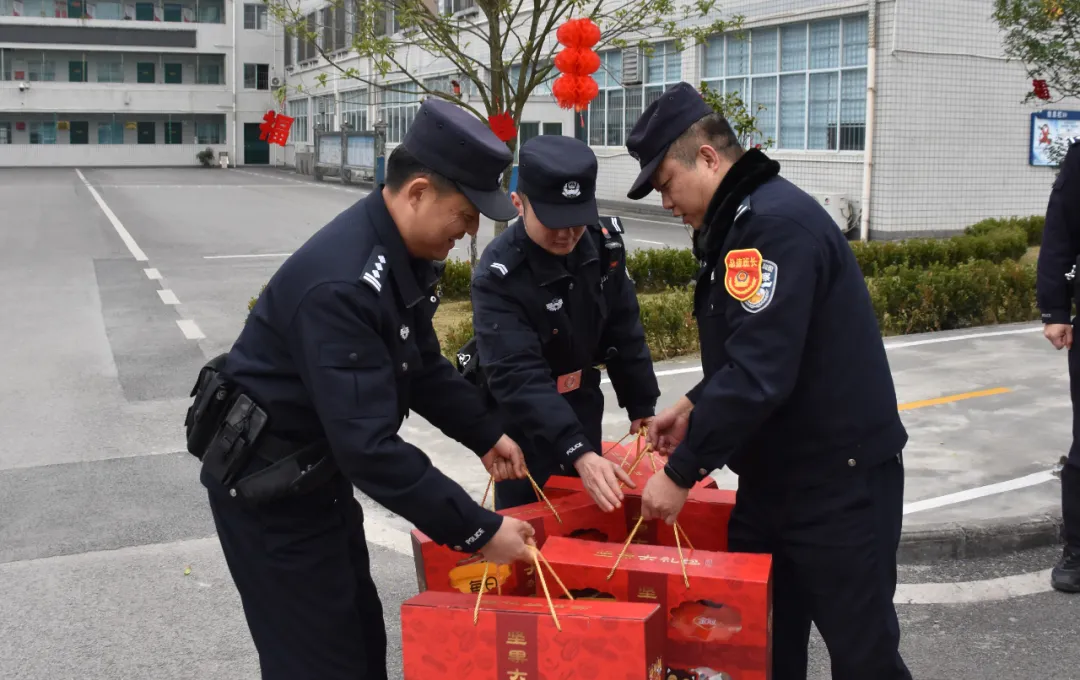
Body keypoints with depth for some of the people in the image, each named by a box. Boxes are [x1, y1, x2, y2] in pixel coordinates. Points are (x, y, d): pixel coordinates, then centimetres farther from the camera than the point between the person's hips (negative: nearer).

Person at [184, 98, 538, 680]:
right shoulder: (342, 283, -33)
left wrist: (485, 434, 1)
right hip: (266, 484, -9)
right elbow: (371, 447, -36)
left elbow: (424, 367, 13)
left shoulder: (404, 253, -2)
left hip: (320, 471, 9)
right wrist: (476, 530, -31)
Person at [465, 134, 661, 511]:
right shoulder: (499, 275, -27)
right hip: (520, 419, -5)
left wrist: (641, 405, 4)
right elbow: (519, 378, -34)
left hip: (581, 407, 5)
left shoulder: (603, 242, -11)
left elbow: (624, 331, 2)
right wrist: (577, 452, -42)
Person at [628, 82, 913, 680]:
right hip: (774, 474, 10)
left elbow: (760, 372, -28)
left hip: (838, 480, -9)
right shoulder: (739, 223, 11)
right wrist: (695, 406, 10)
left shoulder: (777, 222, -21)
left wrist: (680, 472, -21)